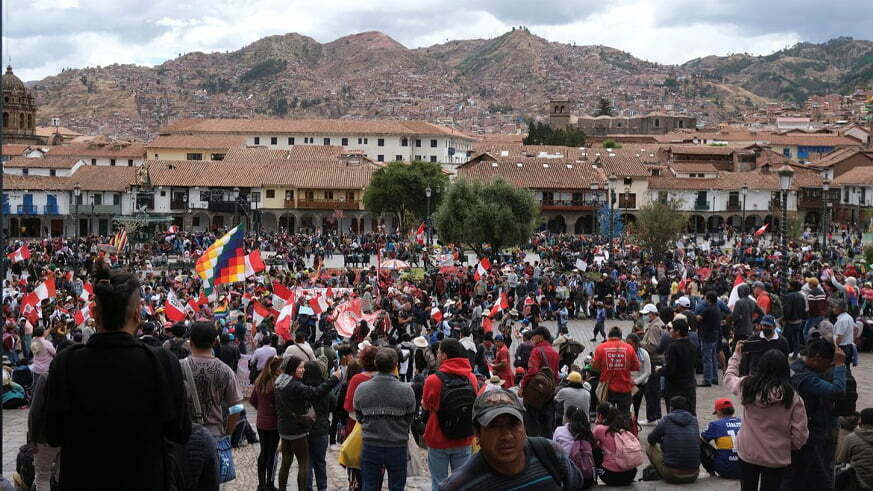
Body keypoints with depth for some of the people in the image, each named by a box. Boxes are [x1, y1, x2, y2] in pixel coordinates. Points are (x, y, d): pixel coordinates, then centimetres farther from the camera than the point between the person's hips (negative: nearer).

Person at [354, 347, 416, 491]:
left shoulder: (361, 389, -8)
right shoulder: (406, 390, -14)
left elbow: (359, 417, 2)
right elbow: (409, 420, -4)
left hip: (370, 447, 1)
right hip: (397, 447, -1)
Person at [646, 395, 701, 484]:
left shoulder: (666, 419, -2)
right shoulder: (694, 420, 8)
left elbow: (651, 439, 10)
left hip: (672, 475, -4)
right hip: (693, 475, 4)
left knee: (650, 449, 18)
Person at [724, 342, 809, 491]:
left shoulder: (747, 386, -13)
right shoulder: (793, 398, -18)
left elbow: (729, 377, 11)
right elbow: (800, 436, -14)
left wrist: (736, 355, 26)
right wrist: (789, 446, 8)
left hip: (747, 454, 2)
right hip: (776, 460, -1)